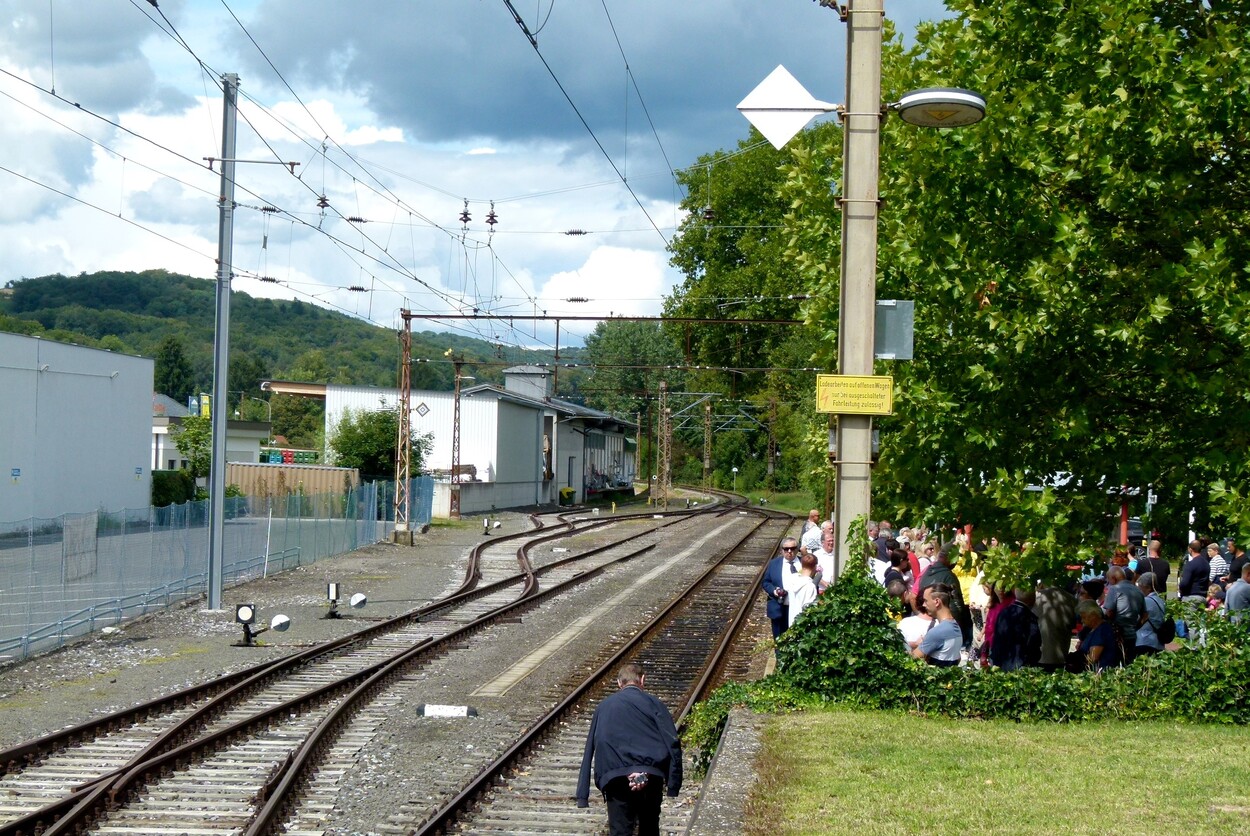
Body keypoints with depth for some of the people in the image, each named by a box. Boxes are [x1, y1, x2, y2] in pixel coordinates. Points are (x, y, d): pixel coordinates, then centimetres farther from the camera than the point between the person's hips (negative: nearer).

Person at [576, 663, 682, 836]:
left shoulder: (604, 707, 17)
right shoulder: (653, 704, 10)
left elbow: (591, 748, 11)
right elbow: (672, 743, -1)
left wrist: (583, 795, 8)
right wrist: (673, 783, -2)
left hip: (616, 778, 0)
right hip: (651, 775, 0)